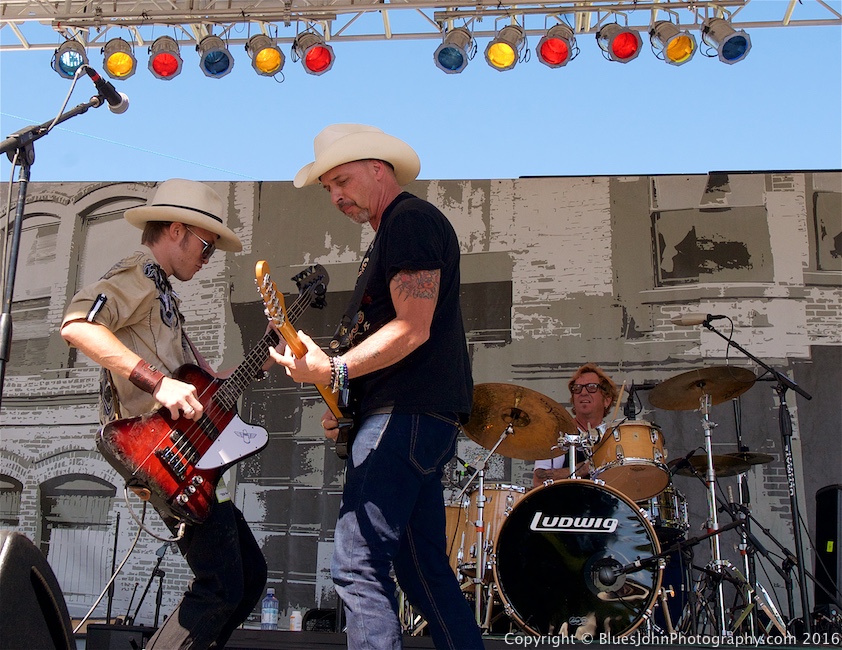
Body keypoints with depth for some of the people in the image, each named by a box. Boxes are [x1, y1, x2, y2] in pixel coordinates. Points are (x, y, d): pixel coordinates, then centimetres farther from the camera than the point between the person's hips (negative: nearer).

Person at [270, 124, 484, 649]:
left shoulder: (411, 219, -7)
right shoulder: (392, 234, 25)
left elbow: (413, 329, -19)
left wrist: (335, 371, -26)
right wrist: (345, 404, 15)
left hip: (408, 413, -11)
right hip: (411, 414, 11)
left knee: (358, 565, -13)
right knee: (423, 569, 14)